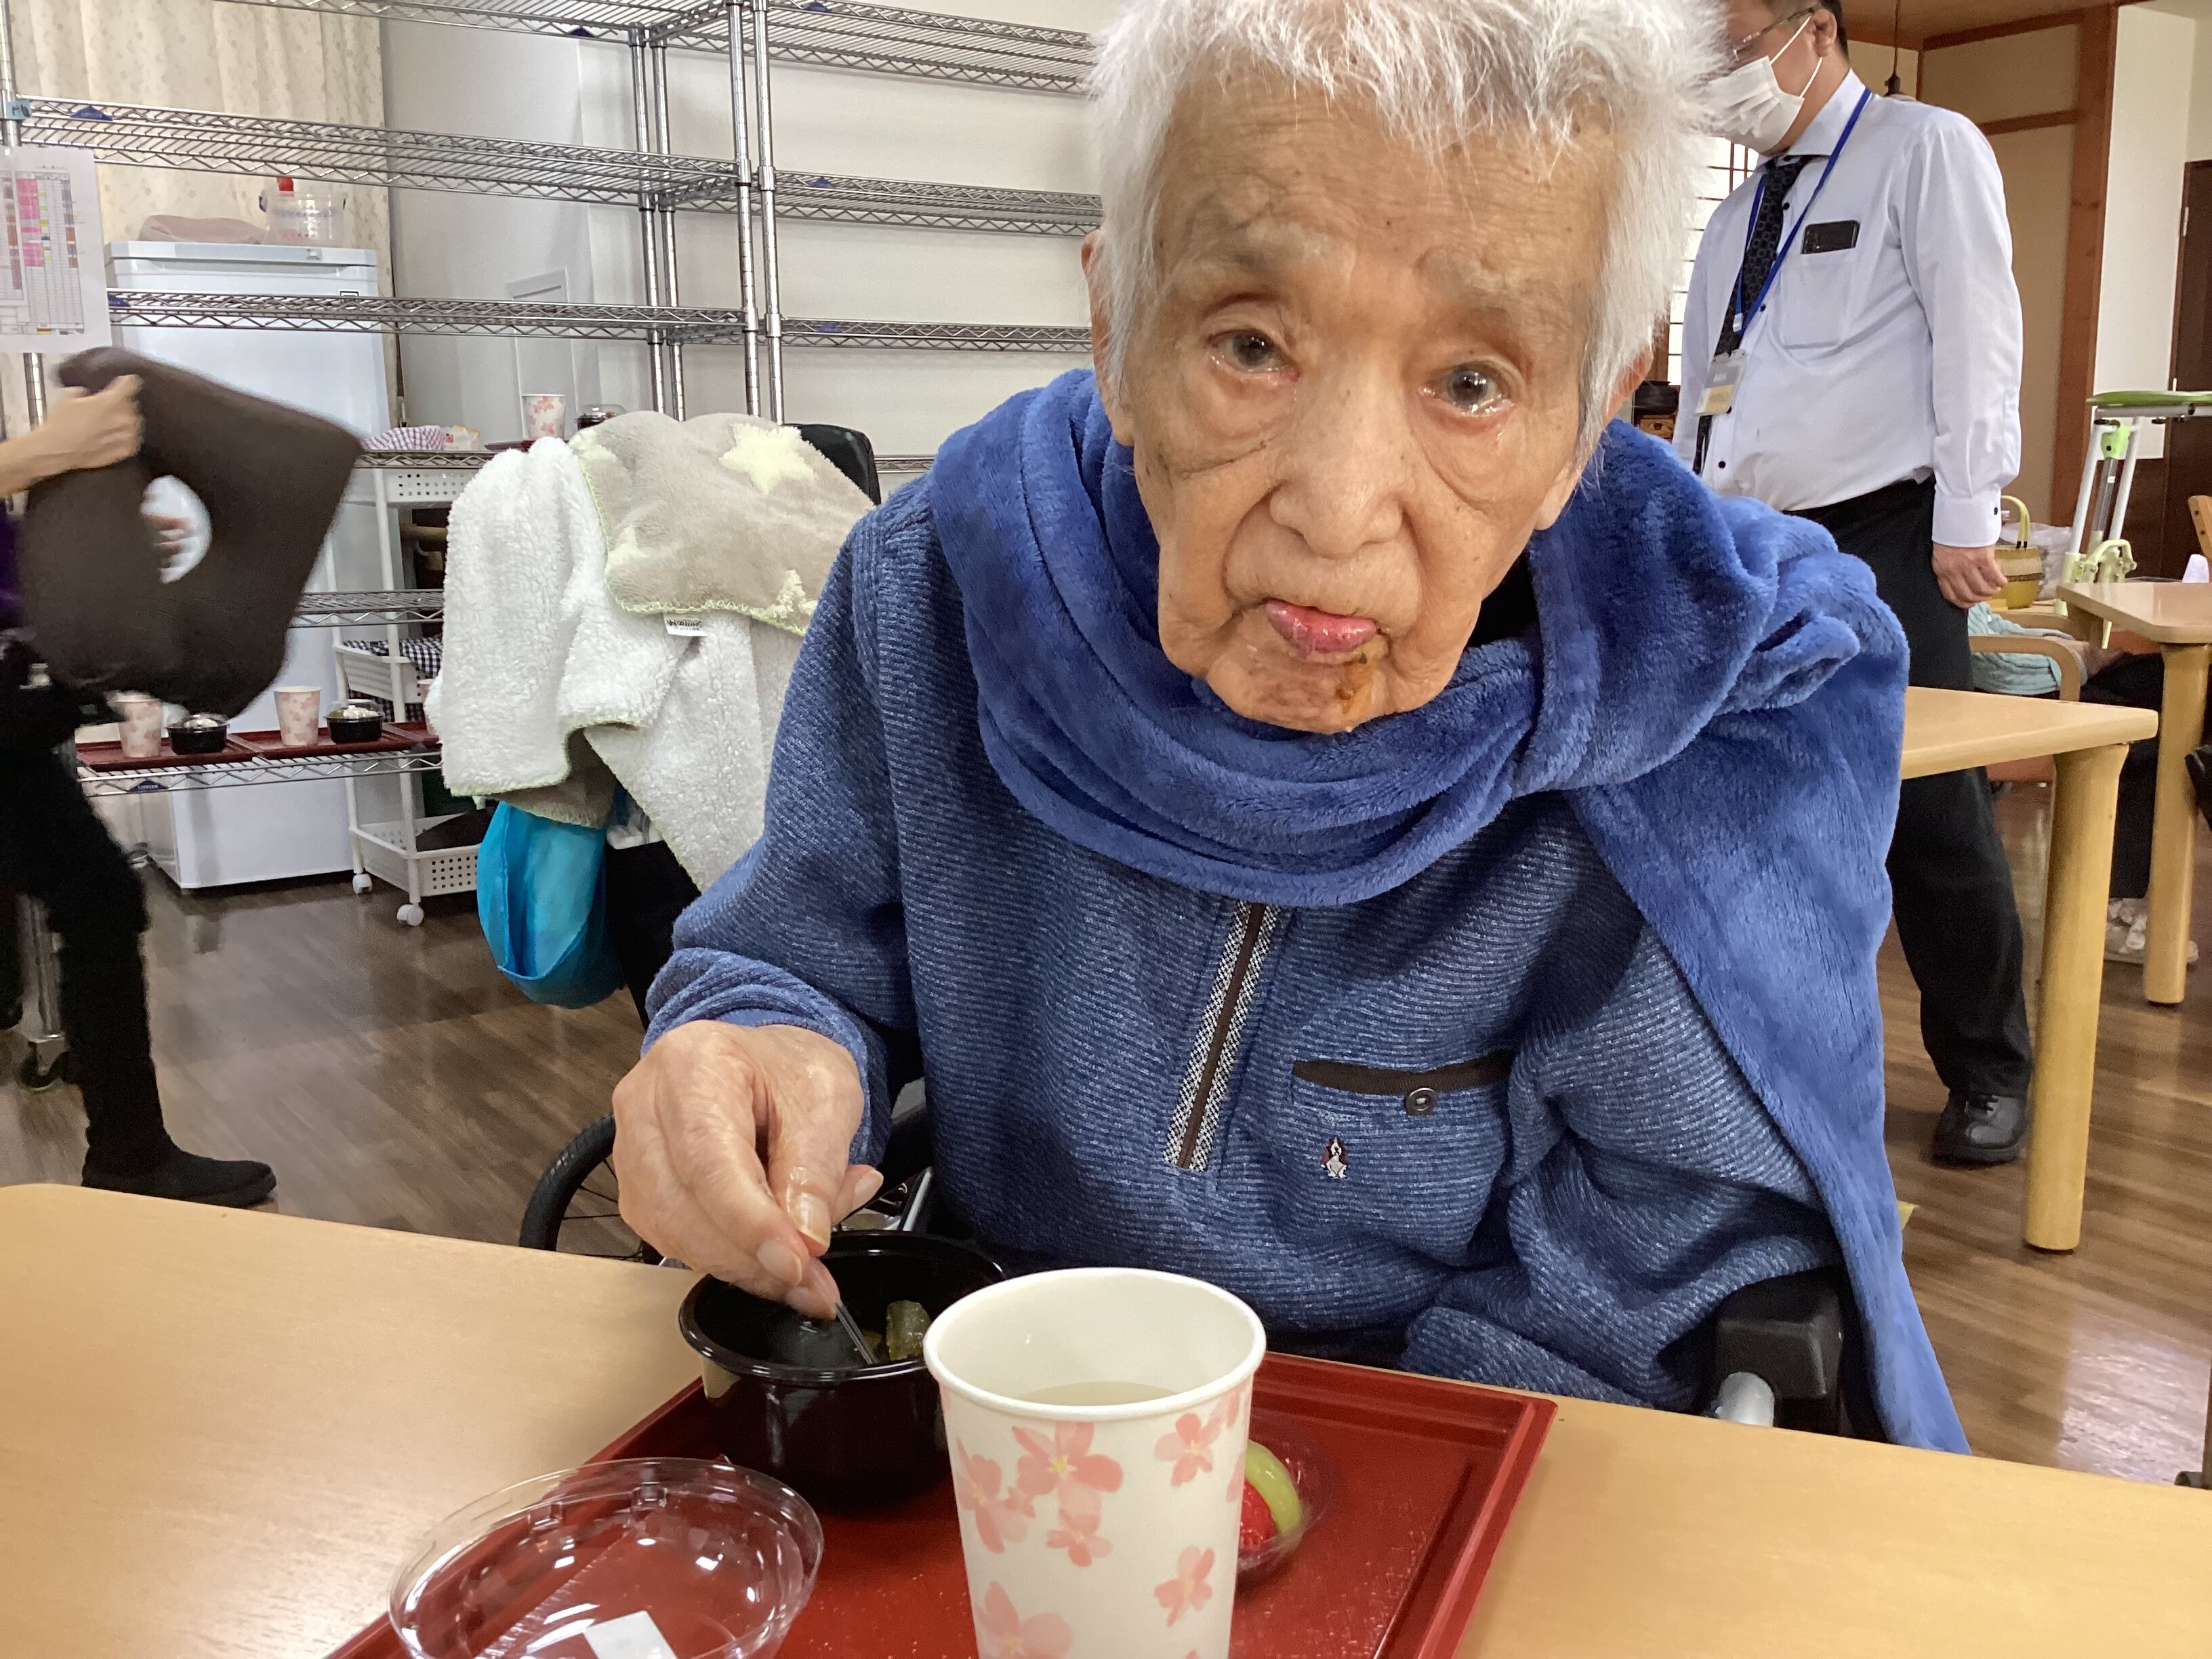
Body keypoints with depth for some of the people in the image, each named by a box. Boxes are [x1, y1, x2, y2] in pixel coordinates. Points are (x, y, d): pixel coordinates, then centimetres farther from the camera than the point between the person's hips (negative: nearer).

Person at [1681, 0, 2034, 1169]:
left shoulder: (1926, 152, 0)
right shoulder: (1740, 214, 21)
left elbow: (1974, 331, -9)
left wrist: (1965, 515, -17)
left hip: (1882, 544, -7)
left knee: (1930, 816, -5)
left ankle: (1988, 1075, 10)